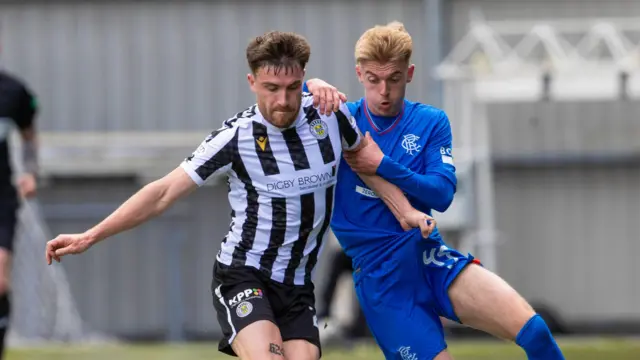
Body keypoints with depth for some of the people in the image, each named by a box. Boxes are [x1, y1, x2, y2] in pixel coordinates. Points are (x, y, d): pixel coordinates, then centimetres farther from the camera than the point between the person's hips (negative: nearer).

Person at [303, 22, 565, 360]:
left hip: (431, 256, 2)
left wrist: (382, 165, -16)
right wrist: (312, 86, -24)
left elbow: (442, 193, -5)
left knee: (534, 330, -18)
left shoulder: (430, 123, 5)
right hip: (381, 277, -2)